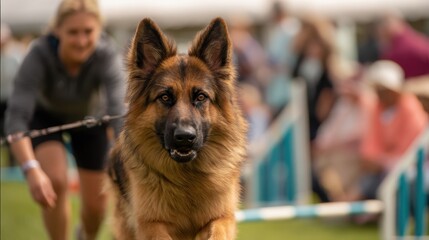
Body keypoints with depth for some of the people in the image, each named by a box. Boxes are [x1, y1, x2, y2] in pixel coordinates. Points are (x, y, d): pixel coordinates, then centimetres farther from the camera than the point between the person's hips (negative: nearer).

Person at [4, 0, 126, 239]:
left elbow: (119, 113, -48)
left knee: (95, 203, 4)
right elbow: (17, 117, -43)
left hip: (91, 117, 1)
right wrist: (31, 170, -59)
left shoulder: (107, 57, -37)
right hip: (45, 115, -1)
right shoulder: (39, 56, -38)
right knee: (56, 182, -24)